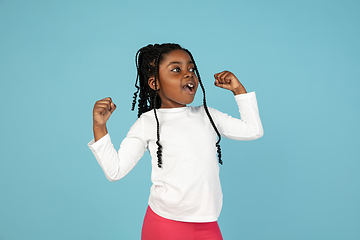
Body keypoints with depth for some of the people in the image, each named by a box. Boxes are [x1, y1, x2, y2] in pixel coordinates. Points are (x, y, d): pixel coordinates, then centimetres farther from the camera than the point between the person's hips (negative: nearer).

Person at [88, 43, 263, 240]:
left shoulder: (207, 115, 8)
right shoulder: (148, 123, -5)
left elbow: (253, 130, 15)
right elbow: (115, 170, -6)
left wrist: (238, 89, 12)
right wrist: (99, 127, -15)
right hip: (165, 224, -3)